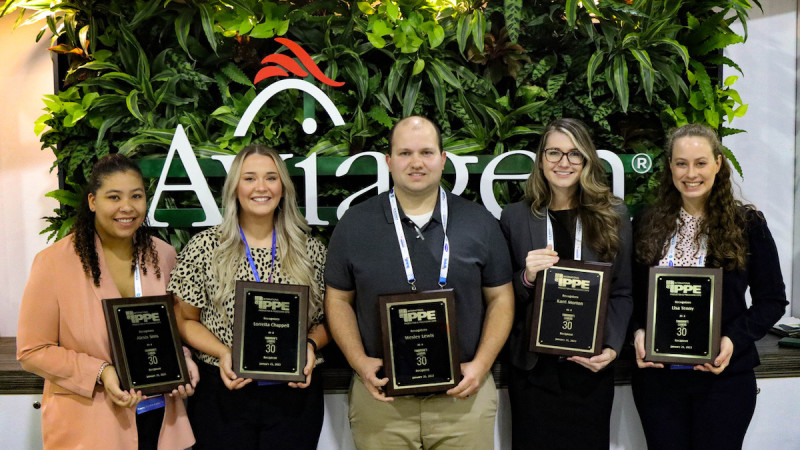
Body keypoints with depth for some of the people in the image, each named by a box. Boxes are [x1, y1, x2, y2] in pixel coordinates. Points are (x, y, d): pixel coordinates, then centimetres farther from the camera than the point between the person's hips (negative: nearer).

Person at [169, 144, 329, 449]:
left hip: (294, 394, 1)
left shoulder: (310, 250, 2)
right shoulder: (204, 248, -2)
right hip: (224, 393, -1)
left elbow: (326, 320, 8)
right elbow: (184, 320, 2)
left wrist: (310, 345, -11)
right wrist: (223, 352, -13)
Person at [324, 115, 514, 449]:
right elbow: (338, 299, 4)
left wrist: (481, 364, -6)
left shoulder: (480, 223, 1)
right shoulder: (355, 224, 0)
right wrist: (359, 361, -8)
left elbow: (500, 298, 4)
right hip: (381, 393, 0)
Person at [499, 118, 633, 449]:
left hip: (591, 369, 1)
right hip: (533, 368, 0)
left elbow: (622, 292, 4)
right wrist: (527, 277, -15)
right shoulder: (515, 217, 2)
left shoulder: (614, 216, 3)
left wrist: (612, 347, -8)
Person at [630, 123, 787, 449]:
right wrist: (637, 333, -9)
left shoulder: (747, 224, -1)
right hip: (657, 375, 2)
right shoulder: (648, 225, 6)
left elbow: (772, 299, 1)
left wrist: (735, 340, -13)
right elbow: (632, 294, 9)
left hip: (724, 377, -2)